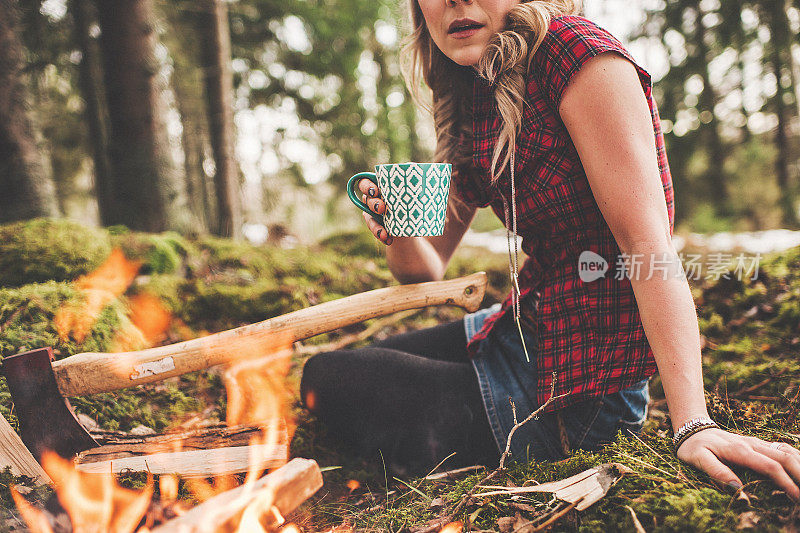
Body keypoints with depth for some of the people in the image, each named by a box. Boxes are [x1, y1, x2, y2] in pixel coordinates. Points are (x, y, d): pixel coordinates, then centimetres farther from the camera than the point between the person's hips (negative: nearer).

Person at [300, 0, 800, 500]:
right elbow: (426, 269, 9)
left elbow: (648, 244, -25)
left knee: (325, 382, 0)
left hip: (578, 388, -9)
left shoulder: (575, 46, -18)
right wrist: (398, 229, -15)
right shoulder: (469, 103, 8)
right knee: (325, 365, 19)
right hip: (526, 326, 9)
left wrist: (694, 423, -30)